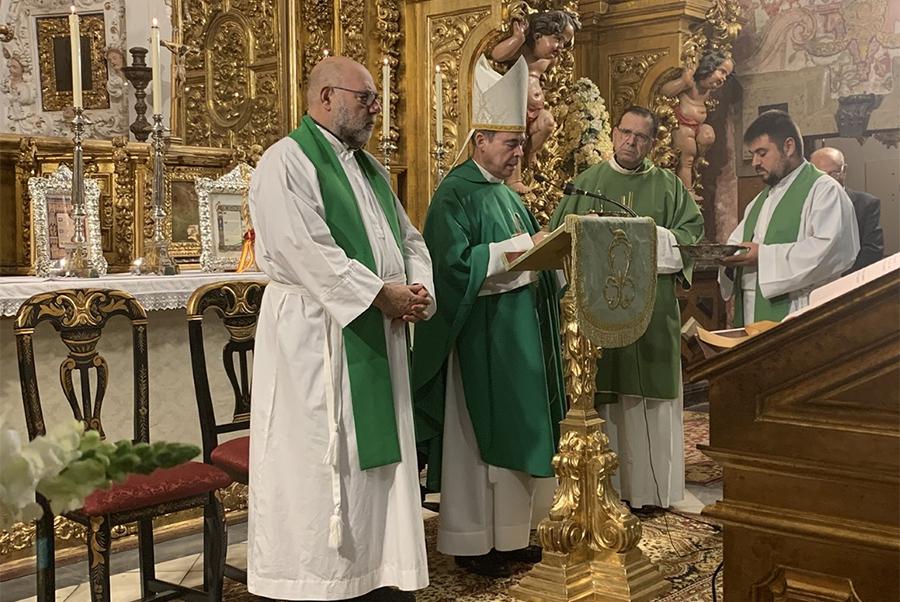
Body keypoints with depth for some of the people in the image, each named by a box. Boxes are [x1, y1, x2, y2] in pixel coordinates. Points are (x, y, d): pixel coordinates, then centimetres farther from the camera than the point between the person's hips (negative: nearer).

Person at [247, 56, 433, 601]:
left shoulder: (370, 167, 18)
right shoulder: (287, 162, -9)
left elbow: (409, 238, 17)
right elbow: (306, 252, -20)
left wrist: (418, 288, -3)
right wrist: (381, 295, -17)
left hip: (379, 336, 8)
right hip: (314, 337, -8)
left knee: (376, 460, 11)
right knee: (321, 466, -1)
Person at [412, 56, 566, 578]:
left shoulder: (508, 194, 16)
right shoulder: (456, 193, -11)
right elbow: (456, 262, -22)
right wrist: (522, 247, -20)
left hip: (519, 325, 9)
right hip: (479, 329, -9)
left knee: (516, 431, 12)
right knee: (476, 433, -1)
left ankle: (508, 533, 23)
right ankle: (470, 541, 11)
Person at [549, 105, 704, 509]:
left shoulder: (667, 185, 12)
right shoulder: (587, 182, 12)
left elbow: (691, 230, 6)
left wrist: (654, 240, -10)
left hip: (651, 306, 0)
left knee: (649, 393, 0)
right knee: (602, 392, -1)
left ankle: (648, 487, 8)